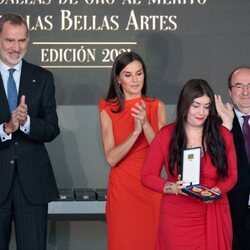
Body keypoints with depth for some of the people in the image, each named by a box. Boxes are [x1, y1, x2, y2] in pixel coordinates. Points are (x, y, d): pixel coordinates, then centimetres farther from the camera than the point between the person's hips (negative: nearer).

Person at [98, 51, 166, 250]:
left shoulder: (157, 107, 3)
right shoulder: (108, 110, 0)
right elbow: (111, 158, -10)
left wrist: (145, 124, -20)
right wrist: (136, 131, -22)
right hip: (122, 189, -1)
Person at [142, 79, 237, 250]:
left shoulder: (223, 135, 0)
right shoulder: (166, 136, -4)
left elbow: (231, 175, 6)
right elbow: (148, 176, -1)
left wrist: (217, 190, -14)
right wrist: (173, 188, -18)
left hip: (214, 218, 1)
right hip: (178, 219, -1)